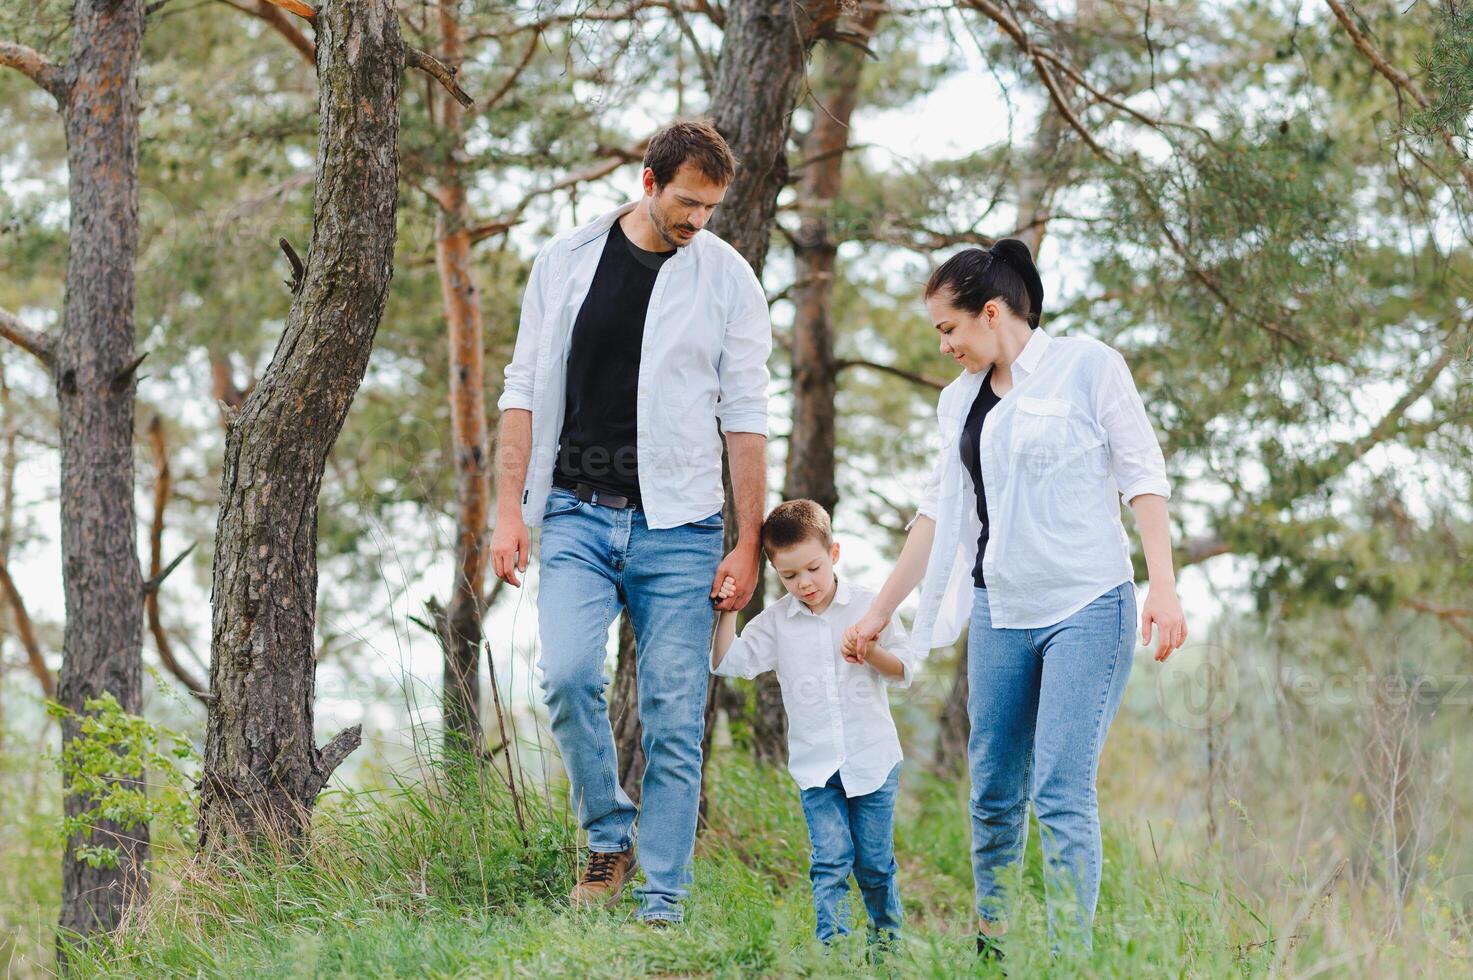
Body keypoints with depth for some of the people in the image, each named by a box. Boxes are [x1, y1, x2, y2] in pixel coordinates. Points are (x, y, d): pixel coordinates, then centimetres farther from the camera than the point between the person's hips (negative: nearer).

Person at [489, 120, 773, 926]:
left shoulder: (727, 279, 2)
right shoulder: (567, 261, 5)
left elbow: (744, 418, 3)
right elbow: (526, 389, 8)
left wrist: (749, 544, 0)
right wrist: (509, 507, 0)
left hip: (677, 526, -1)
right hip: (576, 515, 1)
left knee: (675, 719, -2)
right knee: (567, 676, -18)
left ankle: (664, 904, 5)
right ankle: (608, 837, 5)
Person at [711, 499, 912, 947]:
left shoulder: (868, 605, 0)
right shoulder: (776, 622, 4)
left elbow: (904, 670, 3)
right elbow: (727, 661, 1)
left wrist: (871, 654, -15)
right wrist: (728, 610, -8)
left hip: (872, 758, -1)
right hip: (815, 763, 1)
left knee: (875, 863, 6)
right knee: (831, 860, -9)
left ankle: (888, 941, 21)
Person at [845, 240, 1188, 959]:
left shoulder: (1088, 368, -2)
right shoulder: (960, 401, 15)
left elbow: (1142, 476, -5)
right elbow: (938, 513, 22)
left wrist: (1164, 588, -14)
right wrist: (879, 612, 23)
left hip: (1087, 609, -6)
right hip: (999, 615, 6)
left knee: (1060, 793, -13)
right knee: (993, 794, 6)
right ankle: (990, 946, 16)